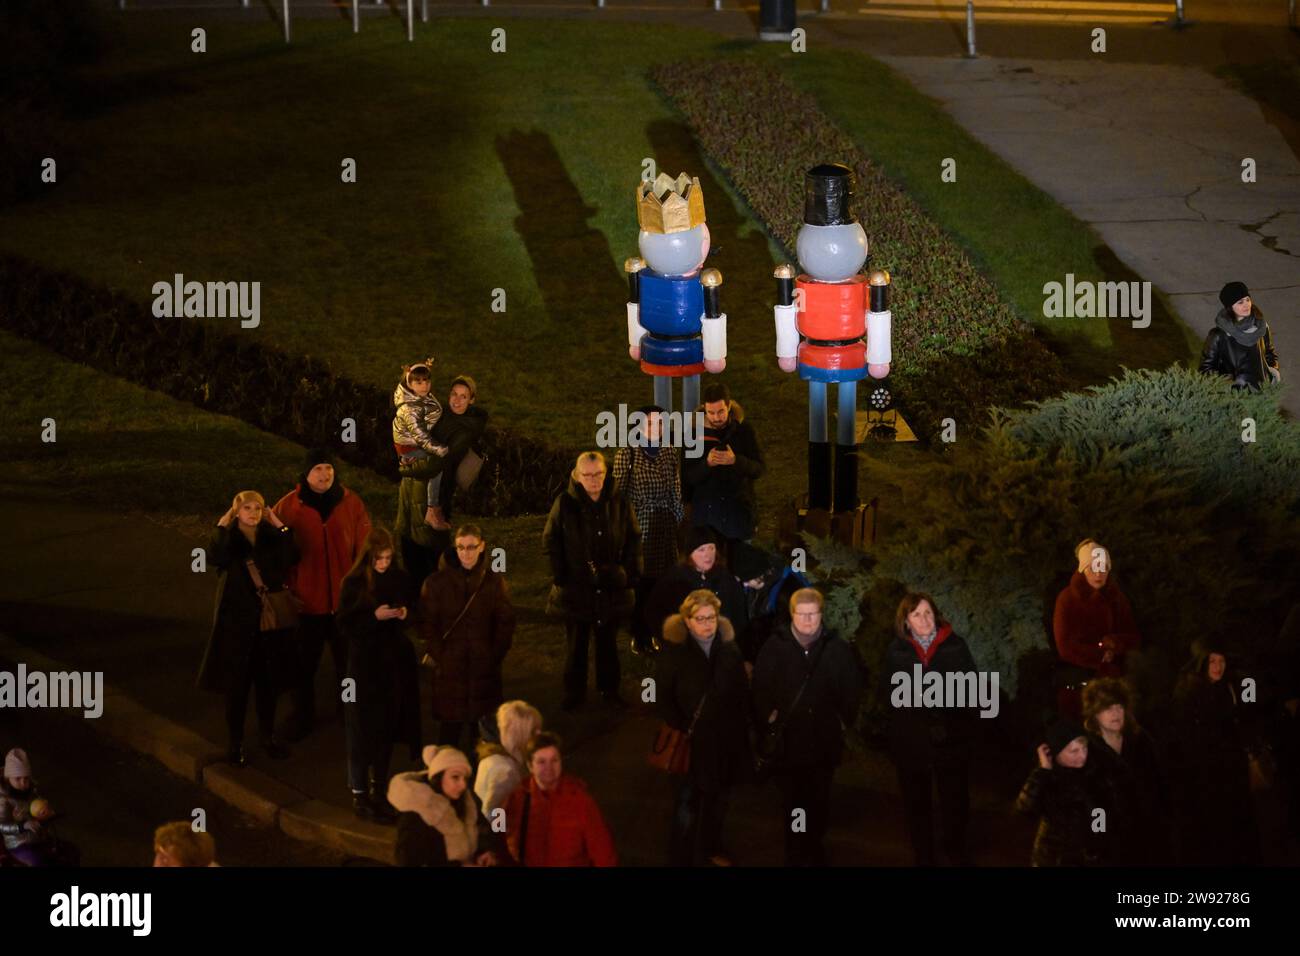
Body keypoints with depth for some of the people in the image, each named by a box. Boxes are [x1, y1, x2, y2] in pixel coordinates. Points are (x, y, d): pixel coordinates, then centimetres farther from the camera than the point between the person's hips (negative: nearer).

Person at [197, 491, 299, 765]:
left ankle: (268, 738, 26)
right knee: (237, 684, 2)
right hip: (237, 621, -3)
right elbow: (215, 558, -24)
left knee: (268, 682, 12)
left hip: (270, 620, 3)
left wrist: (280, 526, -12)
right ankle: (235, 744, 12)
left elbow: (291, 558, -12)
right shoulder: (227, 537, -3)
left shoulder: (272, 537, 4)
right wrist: (223, 525, -17)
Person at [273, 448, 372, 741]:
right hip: (305, 601, -1)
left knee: (348, 659, 16)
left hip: (345, 598, 1)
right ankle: (302, 716, 28)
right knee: (304, 663, 11)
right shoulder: (288, 507, -8)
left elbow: (364, 549, 1)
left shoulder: (351, 504, -3)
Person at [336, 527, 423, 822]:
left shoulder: (401, 579, 3)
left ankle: (378, 788, 23)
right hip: (364, 662, -4)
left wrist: (405, 614, -7)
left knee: (387, 728, 10)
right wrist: (375, 616, -21)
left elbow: (414, 612, 15)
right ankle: (359, 794, 8)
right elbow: (345, 625, -10)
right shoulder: (353, 583, -8)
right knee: (362, 729, 0)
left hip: (395, 662, 4)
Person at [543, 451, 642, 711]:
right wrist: (559, 575, -10)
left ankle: (609, 689, 26)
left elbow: (634, 540, 5)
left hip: (611, 588, 2)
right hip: (575, 587, -2)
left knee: (608, 641, 14)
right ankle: (574, 693, 17)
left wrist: (630, 573, -4)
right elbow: (550, 540, -4)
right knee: (576, 643, 7)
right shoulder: (565, 503, -8)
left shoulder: (618, 503, -2)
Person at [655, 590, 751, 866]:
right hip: (692, 739, -4)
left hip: (725, 738, 4)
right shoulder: (675, 649, -11)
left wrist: (742, 724, -1)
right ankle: (682, 858, 9)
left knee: (718, 796, 19)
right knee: (688, 802, -1)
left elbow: (742, 689, 4)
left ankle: (711, 846, 38)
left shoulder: (728, 646, 0)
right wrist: (680, 728, -16)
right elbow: (663, 695, -10)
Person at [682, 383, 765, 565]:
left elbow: (760, 469, -4)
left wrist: (736, 460, -23)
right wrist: (707, 463, -23)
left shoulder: (744, 430, 0)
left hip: (739, 512, 0)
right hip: (706, 514, 0)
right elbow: (688, 478, -3)